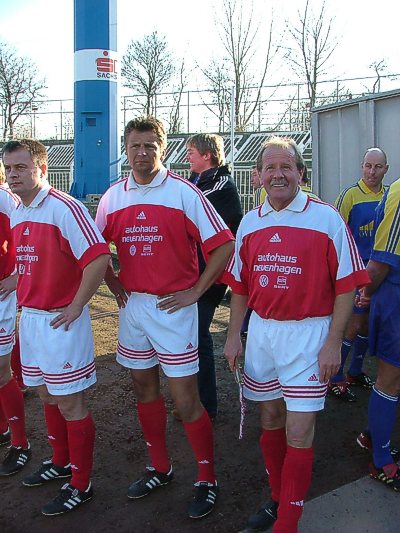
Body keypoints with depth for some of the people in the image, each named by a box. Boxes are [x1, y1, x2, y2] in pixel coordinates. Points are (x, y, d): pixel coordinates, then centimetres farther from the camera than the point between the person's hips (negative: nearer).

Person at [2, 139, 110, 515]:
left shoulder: (64, 208, -17)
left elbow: (99, 257, -24)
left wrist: (75, 307, -20)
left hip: (60, 321, -8)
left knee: (69, 404, 2)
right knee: (46, 396, 21)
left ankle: (80, 485, 18)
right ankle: (61, 462, 40)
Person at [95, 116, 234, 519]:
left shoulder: (184, 192, -9)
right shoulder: (113, 196, 6)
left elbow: (223, 245, -10)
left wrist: (195, 292, -11)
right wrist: (113, 284, 8)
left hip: (173, 307, -5)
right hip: (132, 305, 5)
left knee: (185, 398, -2)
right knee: (144, 388, 15)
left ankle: (207, 479, 17)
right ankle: (160, 468, 33)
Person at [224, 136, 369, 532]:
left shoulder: (327, 219, -8)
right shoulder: (250, 222, 6)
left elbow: (346, 285, -8)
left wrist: (333, 343, -11)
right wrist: (233, 335, 9)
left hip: (308, 334, -4)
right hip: (261, 331, 5)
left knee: (299, 432, -1)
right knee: (270, 419, 16)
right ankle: (278, 499, 36)